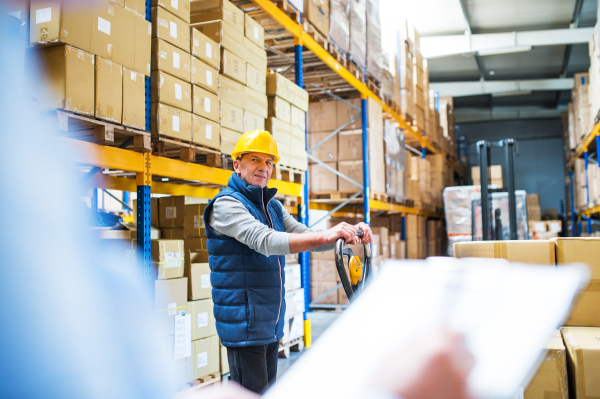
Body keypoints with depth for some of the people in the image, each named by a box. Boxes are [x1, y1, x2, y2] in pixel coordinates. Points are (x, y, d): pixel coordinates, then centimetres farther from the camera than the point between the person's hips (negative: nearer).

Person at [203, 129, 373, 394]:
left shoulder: (272, 207, 14)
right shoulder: (226, 204, -12)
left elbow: (308, 238, 10)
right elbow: (265, 241, -28)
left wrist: (351, 234, -9)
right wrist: (326, 235, -36)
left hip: (272, 326, 8)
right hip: (243, 326, -8)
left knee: (268, 389, 15)